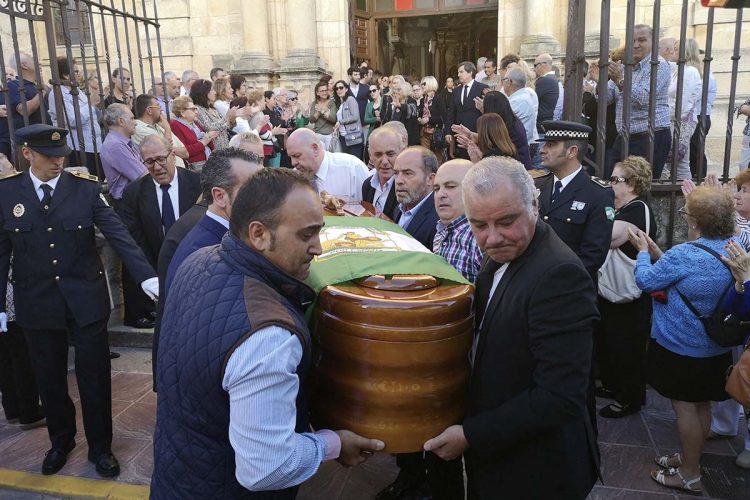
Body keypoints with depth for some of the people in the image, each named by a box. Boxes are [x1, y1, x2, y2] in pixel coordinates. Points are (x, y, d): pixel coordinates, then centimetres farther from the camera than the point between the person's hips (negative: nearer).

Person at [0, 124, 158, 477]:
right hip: (36, 302, 2)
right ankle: (61, 440, 40)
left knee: (94, 375, 8)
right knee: (49, 378, 16)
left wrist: (147, 276, -26)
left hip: (86, 297, -1)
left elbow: (117, 234, -14)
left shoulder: (85, 188, -6)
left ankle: (100, 446, 28)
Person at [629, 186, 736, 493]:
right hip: (716, 349, 8)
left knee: (684, 407, 7)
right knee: (702, 405, 20)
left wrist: (642, 252, 4)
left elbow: (645, 281, -12)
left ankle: (690, 475, 20)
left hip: (681, 347, -8)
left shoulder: (684, 255, -28)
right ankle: (689, 458, 38)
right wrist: (656, 252, 8)